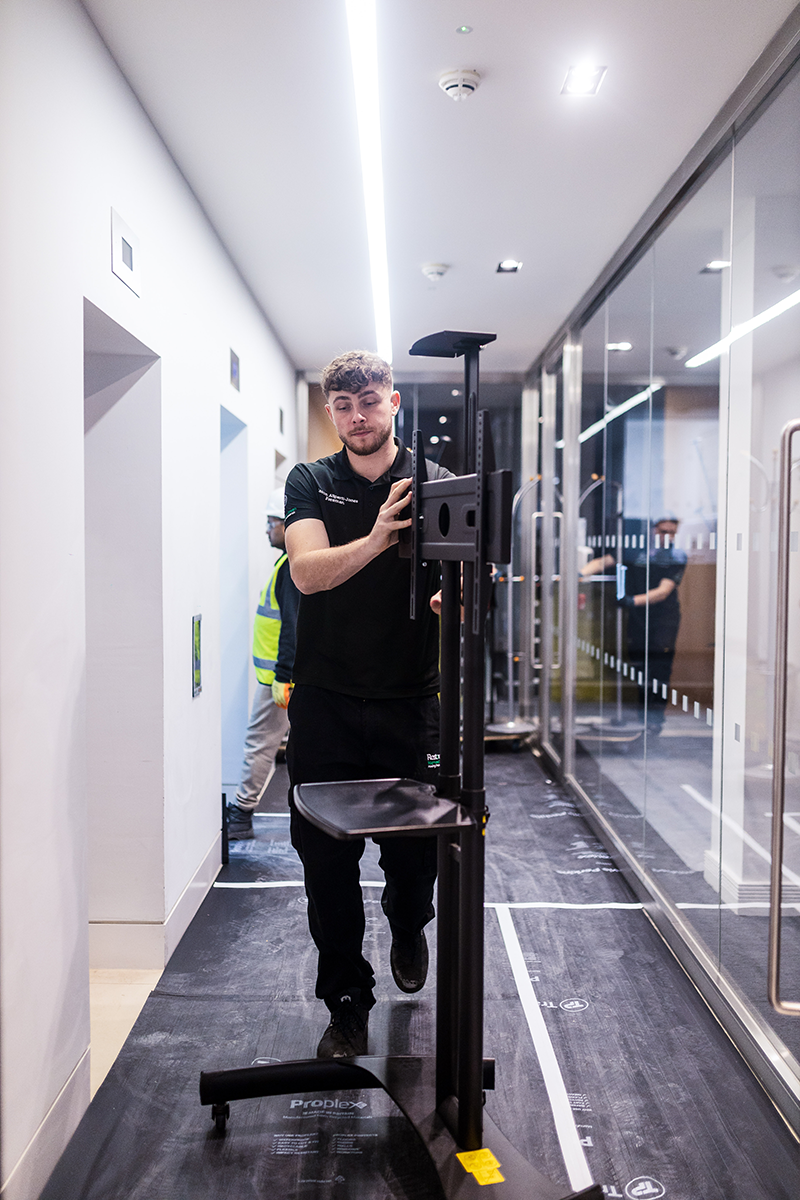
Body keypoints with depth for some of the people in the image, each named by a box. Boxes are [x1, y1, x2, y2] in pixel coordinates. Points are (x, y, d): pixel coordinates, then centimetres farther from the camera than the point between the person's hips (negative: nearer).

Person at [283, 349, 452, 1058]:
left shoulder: (438, 485, 4)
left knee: (416, 851, 8)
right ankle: (348, 1005, 23)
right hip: (326, 701, 0)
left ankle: (408, 931, 43)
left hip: (412, 700, 0)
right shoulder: (311, 483, 4)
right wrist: (377, 539, -31)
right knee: (328, 860, 5)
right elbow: (308, 572, -12)